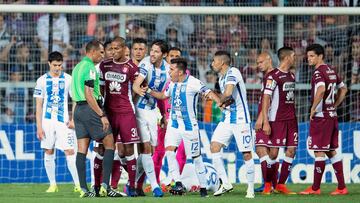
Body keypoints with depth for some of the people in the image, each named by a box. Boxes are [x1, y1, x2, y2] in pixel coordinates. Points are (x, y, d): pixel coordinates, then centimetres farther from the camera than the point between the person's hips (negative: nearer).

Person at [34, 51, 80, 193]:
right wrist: (39, 126, -2)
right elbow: (39, 105, 4)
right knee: (48, 153, 4)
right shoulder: (42, 80, 4)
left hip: (63, 121, -1)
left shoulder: (68, 79, 3)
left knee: (69, 151, -10)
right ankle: (53, 184, 12)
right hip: (47, 121, 1)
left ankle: (78, 184, -9)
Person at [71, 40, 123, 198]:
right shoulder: (90, 68, -13)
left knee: (82, 149, 5)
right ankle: (105, 186, -8)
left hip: (78, 108, 9)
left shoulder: (77, 67, 17)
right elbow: (89, 94, -20)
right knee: (109, 144, -2)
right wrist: (102, 115, -21)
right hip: (90, 108, -9)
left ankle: (83, 189, 2)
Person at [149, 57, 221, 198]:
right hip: (174, 124, 6)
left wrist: (219, 102, -39)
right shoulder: (173, 84, 8)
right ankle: (178, 184, -8)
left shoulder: (193, 83, -14)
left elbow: (208, 93, -21)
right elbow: (163, 95, 25)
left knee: (196, 157, 2)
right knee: (169, 151, -13)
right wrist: (149, 91, 12)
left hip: (189, 126, -6)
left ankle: (203, 188, 14)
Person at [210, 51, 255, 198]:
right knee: (214, 147, -5)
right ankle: (225, 184, 1)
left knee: (246, 154, -3)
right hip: (227, 118, 9)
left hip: (240, 119, -9)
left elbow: (228, 92, -29)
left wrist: (221, 101, -10)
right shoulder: (222, 77, 13)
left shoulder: (233, 72, -14)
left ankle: (251, 188, 8)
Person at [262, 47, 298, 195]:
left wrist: (294, 118, 17)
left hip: (291, 120, 7)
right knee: (274, 152, -5)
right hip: (277, 120, -7)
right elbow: (266, 99, -13)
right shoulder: (273, 76, -10)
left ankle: (281, 184, 8)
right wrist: (265, 122, -18)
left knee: (291, 151, 2)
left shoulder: (291, 76, 14)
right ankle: (268, 184, 8)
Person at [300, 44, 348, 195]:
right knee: (331, 151, 12)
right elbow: (343, 89, 24)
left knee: (319, 152, -3)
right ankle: (341, 187, 10)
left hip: (320, 116, -9)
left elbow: (321, 89, -32)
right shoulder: (331, 71, 13)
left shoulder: (318, 72, -14)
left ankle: (315, 188, 1)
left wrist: (313, 108, -21)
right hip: (332, 115, 9)